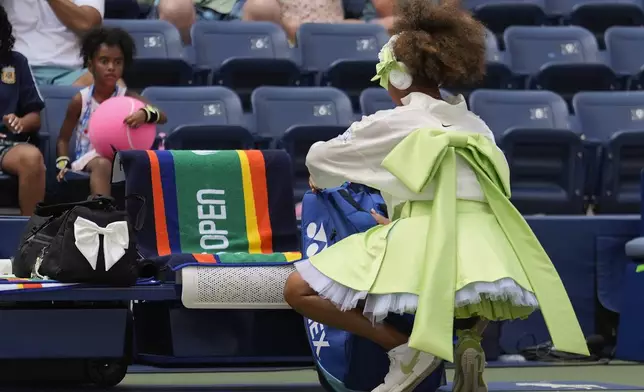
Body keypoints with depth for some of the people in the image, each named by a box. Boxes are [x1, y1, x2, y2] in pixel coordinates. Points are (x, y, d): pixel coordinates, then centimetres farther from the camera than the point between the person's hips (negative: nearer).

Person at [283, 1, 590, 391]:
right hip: (486, 253, 5)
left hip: (422, 252, -5)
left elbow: (319, 158, 22)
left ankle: (407, 349, -7)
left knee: (300, 290, 3)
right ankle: (470, 337, 9)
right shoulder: (476, 126, 23)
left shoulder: (389, 124, 9)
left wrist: (319, 180, 46)